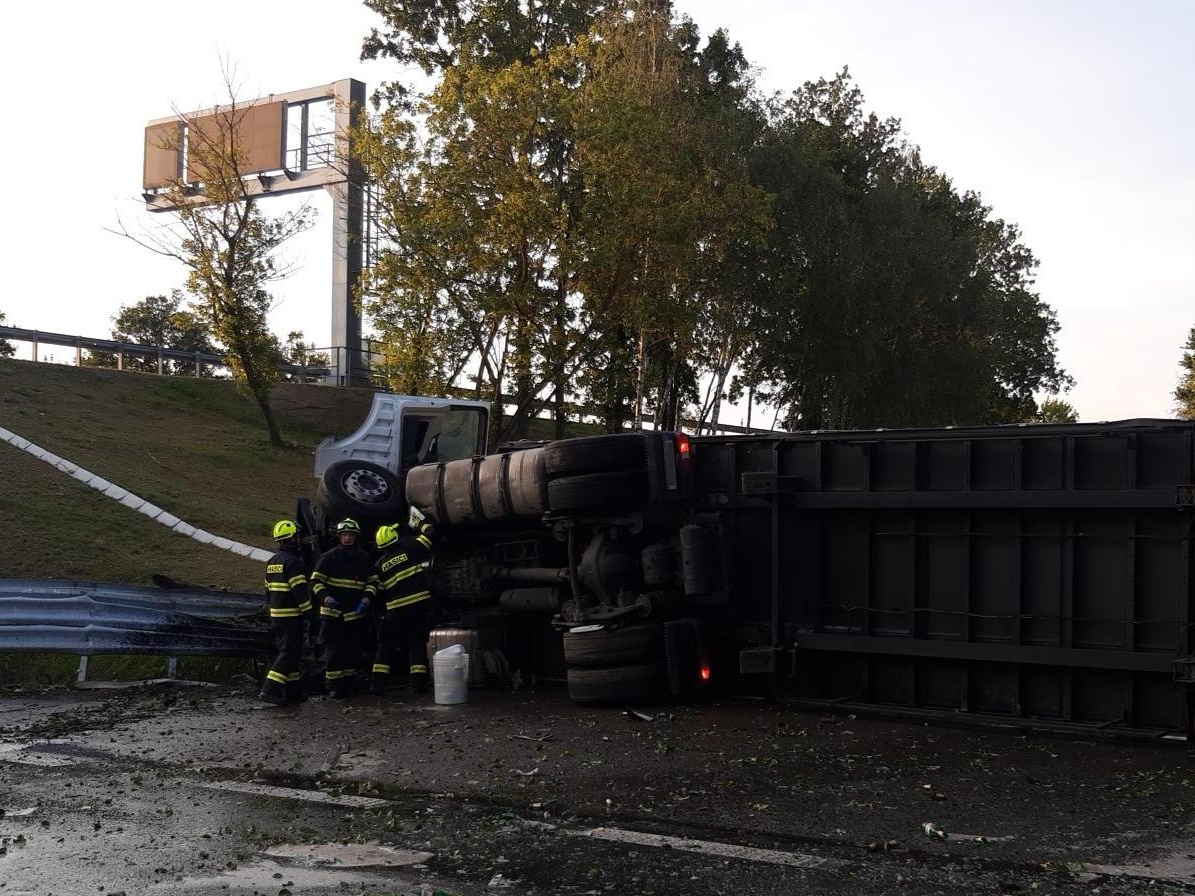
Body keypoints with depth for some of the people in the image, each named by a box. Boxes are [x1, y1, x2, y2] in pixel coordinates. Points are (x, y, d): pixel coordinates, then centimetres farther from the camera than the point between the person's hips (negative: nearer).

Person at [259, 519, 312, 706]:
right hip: (292, 615, -9)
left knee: (287, 651, 15)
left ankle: (292, 691, 17)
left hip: (276, 614, 9)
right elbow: (300, 590, -19)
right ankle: (270, 690, -14)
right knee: (289, 653, -7)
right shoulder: (293, 561, -15)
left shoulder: (272, 562, 14)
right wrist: (309, 611, -13)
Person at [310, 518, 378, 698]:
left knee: (352, 650, 10)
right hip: (333, 613, -4)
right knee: (334, 650, -4)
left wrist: (367, 597, -2)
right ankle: (333, 686, 0)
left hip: (356, 613, 4)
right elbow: (316, 581, -2)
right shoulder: (329, 558, -2)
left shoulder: (365, 559, 9)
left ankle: (348, 683, 20)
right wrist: (324, 597, -19)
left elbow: (373, 582, 17)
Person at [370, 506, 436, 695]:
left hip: (395, 610, 2)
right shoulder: (409, 548, -1)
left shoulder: (380, 564, 10)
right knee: (417, 644, 5)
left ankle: (378, 682, 3)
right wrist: (421, 522, 18)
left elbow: (381, 592, 14)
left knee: (386, 645, 11)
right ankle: (419, 682, -2)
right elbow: (430, 535, 1)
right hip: (418, 604, -2)